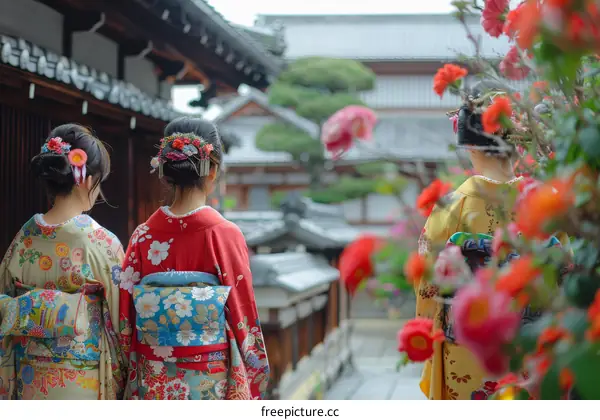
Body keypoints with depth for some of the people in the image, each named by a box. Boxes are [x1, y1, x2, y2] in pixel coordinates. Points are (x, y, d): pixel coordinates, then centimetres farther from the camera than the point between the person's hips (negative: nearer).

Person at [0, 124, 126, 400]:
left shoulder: (24, 237, -2)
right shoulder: (102, 243, -15)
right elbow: (119, 320, -8)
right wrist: (120, 382, 6)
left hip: (29, 378, 4)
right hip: (83, 382, -4)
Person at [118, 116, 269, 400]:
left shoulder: (143, 236, -3)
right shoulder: (226, 235, -11)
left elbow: (126, 319, 2)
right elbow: (243, 315, -7)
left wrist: (133, 385, 13)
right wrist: (254, 384, 5)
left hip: (154, 386, 3)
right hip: (210, 384, -3)